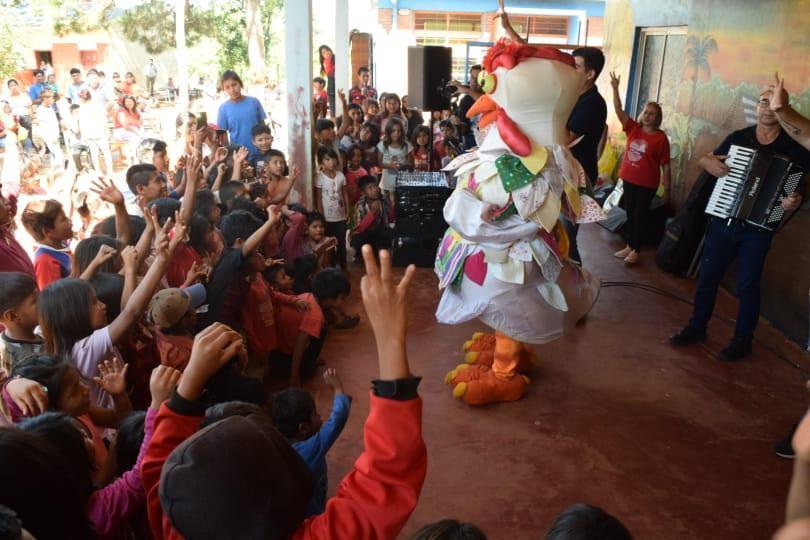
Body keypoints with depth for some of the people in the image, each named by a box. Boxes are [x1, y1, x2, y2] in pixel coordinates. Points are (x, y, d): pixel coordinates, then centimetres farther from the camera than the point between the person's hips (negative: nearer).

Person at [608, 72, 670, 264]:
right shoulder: (633, 128, 0)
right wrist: (615, 88, -19)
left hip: (647, 183, -4)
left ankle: (636, 250, 13)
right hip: (628, 178, 4)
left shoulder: (661, 138, -9)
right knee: (629, 213, 13)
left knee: (640, 215, 3)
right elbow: (618, 110, -8)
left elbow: (665, 164, -7)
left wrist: (666, 185, -7)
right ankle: (629, 246, 25)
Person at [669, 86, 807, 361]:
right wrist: (708, 162, -11)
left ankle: (743, 340, 19)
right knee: (708, 276, 10)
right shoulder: (738, 137, 4)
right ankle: (697, 327, 25)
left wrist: (796, 200, -23)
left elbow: (802, 184, -1)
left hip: (758, 228, -3)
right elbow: (705, 159, 13)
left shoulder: (794, 147, -4)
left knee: (747, 285, 4)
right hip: (723, 220, 3)